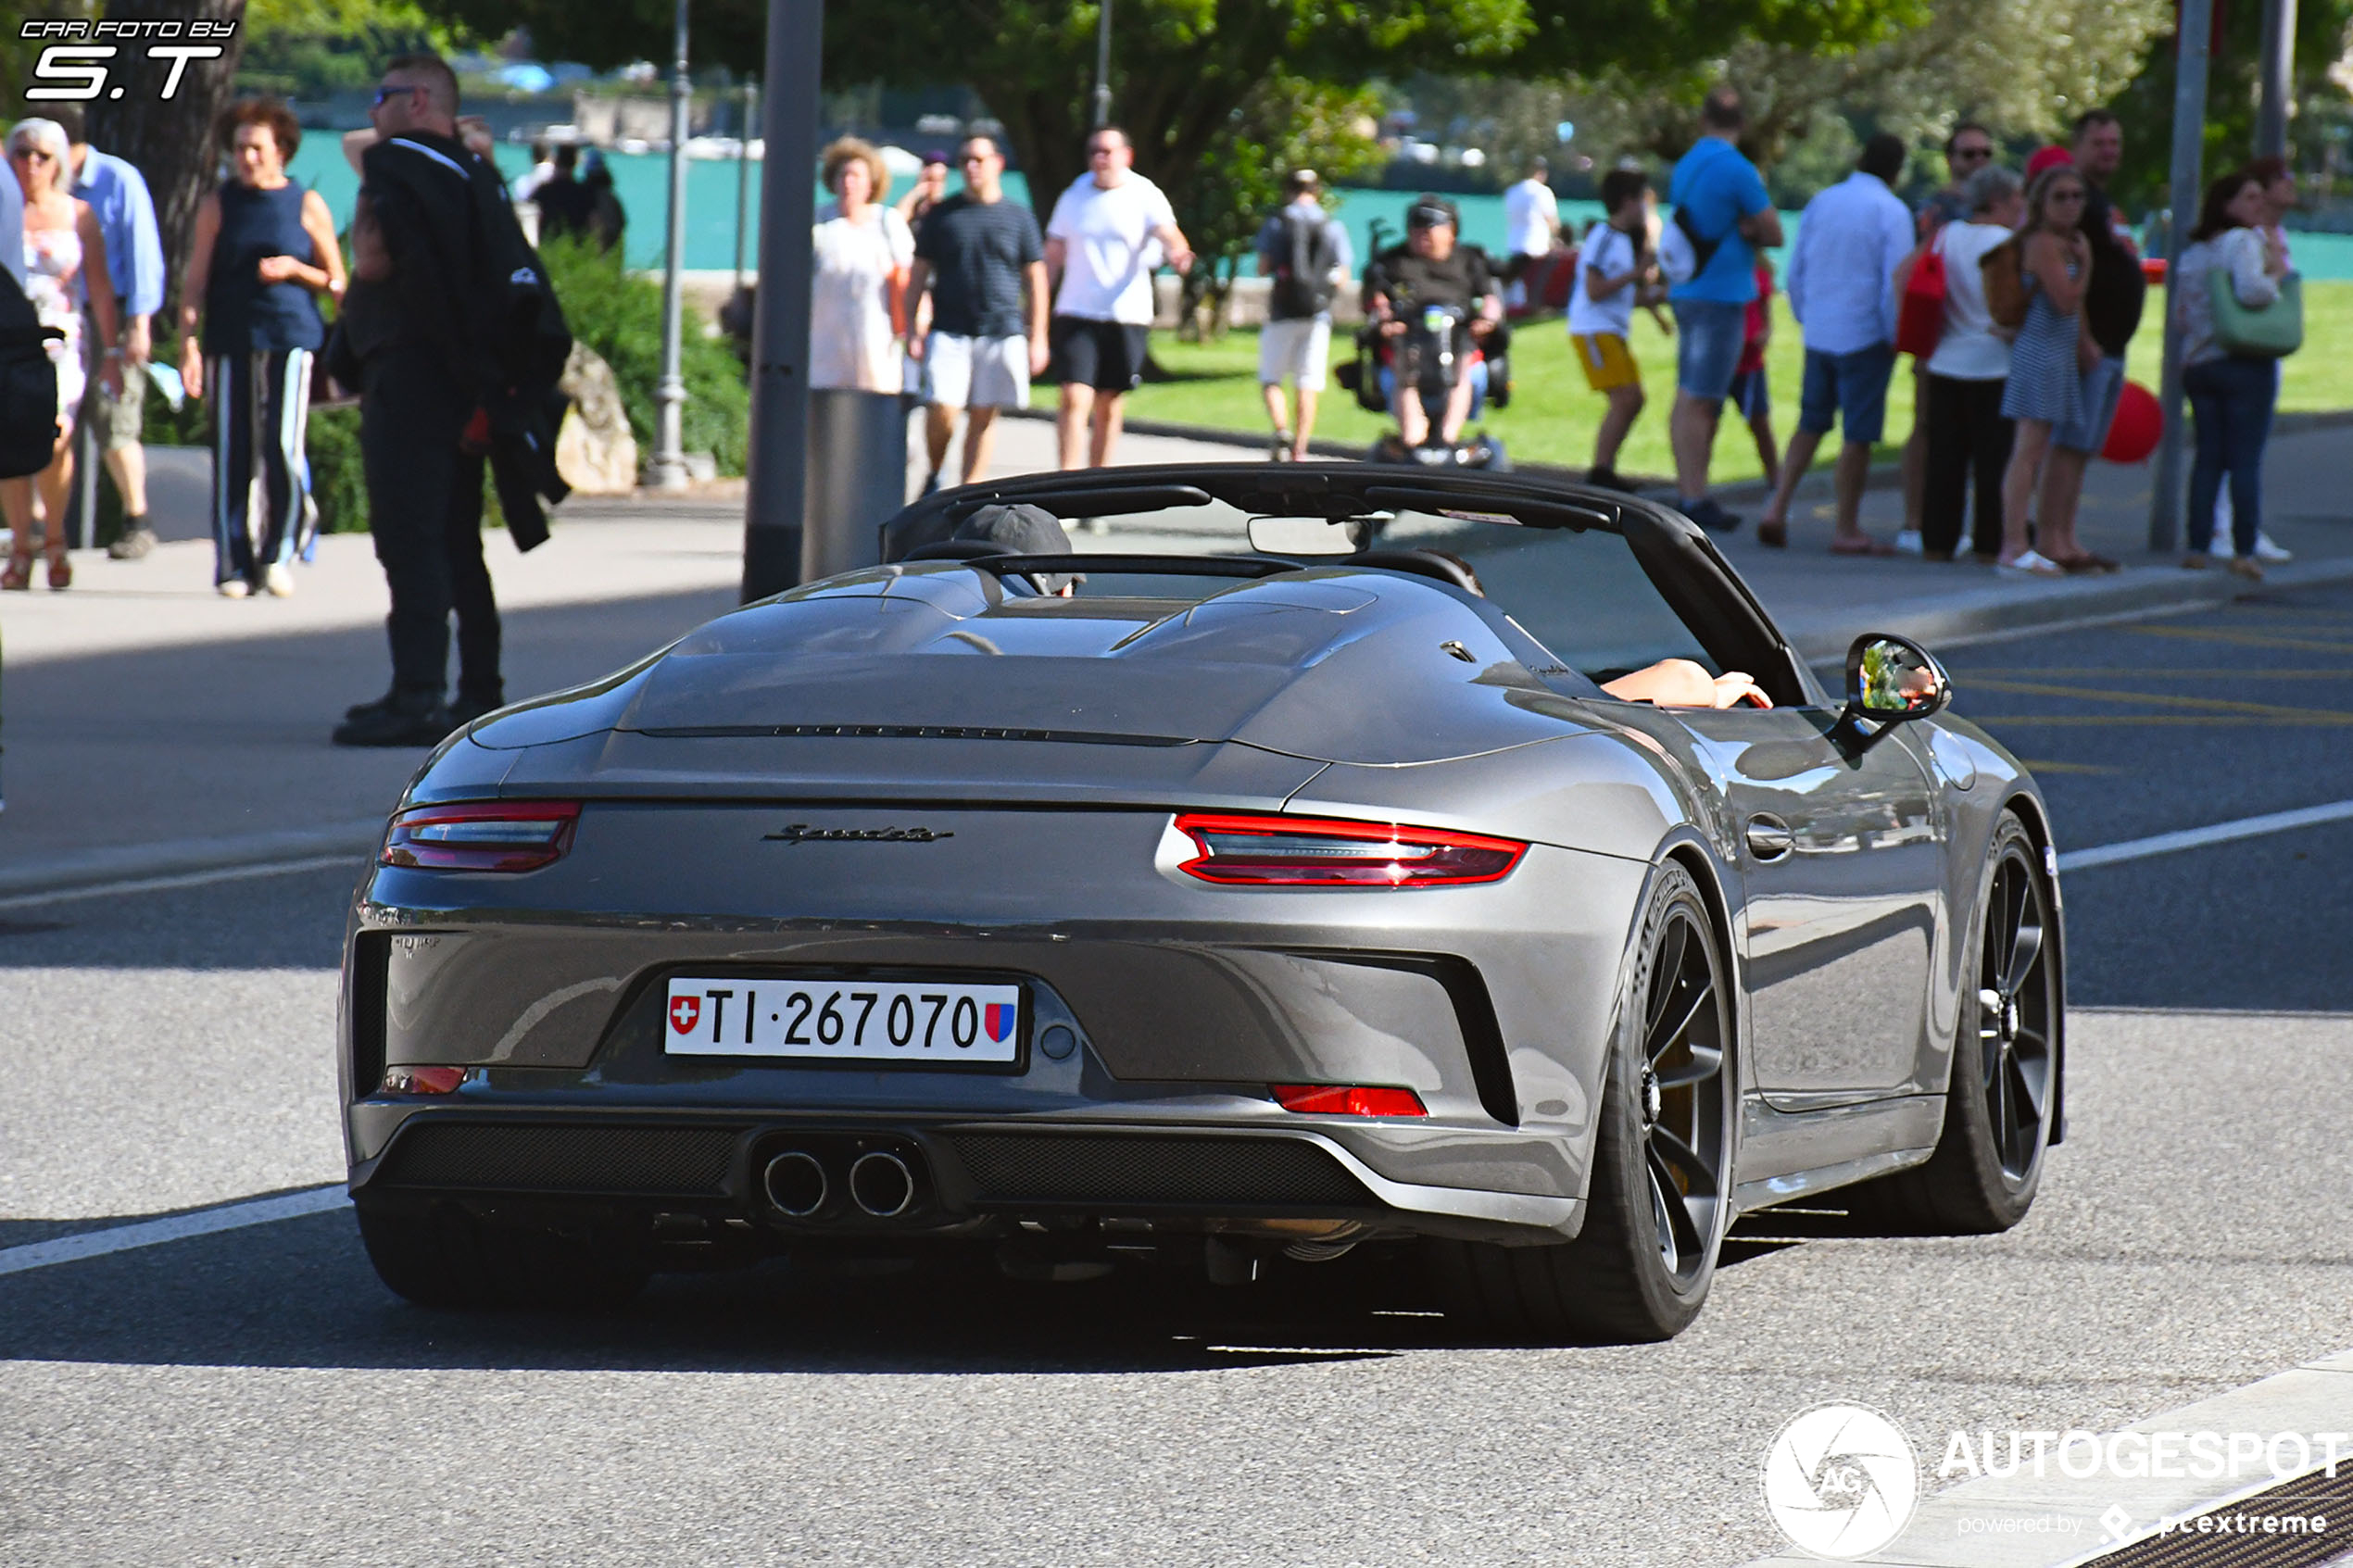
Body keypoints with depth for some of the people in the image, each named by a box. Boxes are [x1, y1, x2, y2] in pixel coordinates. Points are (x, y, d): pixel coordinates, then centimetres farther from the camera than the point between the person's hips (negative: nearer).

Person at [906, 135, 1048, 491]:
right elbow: (918, 274, 11)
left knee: (984, 416, 1)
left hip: (1002, 330, 1)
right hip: (949, 332, -1)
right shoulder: (942, 215, 9)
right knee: (942, 410, -13)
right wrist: (912, 329, 2)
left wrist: (1038, 339, 5)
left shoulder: (1017, 217, 9)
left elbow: (1035, 278, 10)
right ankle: (934, 476, 11)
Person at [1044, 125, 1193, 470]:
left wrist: (1178, 252, -40)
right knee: (1075, 400, -13)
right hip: (1076, 314, 1)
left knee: (1108, 408, 7)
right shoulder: (1073, 198, 8)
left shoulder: (1145, 196, 1)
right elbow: (1052, 256, 14)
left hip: (1127, 316, -1)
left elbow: (1168, 233, -16)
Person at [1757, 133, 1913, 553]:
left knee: (1811, 424, 16)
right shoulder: (1891, 212, -11)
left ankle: (1777, 507, 4)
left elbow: (1795, 274, 12)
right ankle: (1847, 530, 6)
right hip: (1865, 337, -6)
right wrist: (1895, 337, -4)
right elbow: (1895, 281, -15)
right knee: (1858, 435, 1)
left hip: (1818, 334, 6)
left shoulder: (1820, 203, 7)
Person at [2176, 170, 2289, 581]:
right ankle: (2244, 551, -5)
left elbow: (2180, 315, 16)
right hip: (2246, 363, -7)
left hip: (2197, 364, 7)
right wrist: (2276, 276, -8)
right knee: (2247, 459, -3)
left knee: (2208, 455, 10)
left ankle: (2197, 547, 6)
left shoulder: (2192, 253, 13)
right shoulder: (2243, 241, -10)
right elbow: (2250, 291, -26)